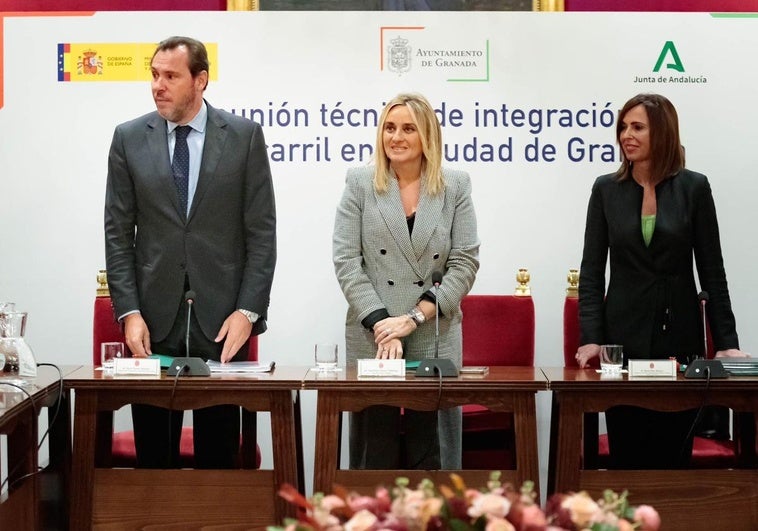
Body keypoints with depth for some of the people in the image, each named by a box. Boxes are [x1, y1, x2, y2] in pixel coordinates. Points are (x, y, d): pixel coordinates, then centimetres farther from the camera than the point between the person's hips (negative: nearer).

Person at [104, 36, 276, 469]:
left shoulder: (245, 135, 1)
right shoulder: (129, 138, 5)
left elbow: (262, 231, 0)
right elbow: (118, 233, 4)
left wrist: (248, 311, -7)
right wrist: (129, 312, -4)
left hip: (222, 317, -1)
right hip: (155, 318, 1)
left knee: (219, 449, 6)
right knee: (154, 449, 7)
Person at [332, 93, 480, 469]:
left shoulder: (455, 186, 7)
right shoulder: (360, 184, 6)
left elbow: (465, 263, 1)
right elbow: (346, 261, -1)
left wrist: (415, 317, -9)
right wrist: (381, 324, -11)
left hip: (435, 340, 1)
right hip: (372, 340, 0)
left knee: (430, 456, 4)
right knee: (376, 453, 3)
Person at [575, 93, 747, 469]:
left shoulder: (693, 188, 1)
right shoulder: (606, 190, 3)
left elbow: (712, 271, 2)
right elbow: (592, 270, 3)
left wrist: (726, 342, -3)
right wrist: (590, 338, -8)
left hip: (679, 335, -1)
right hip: (624, 335, 1)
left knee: (673, 452, 4)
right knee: (627, 453, 3)